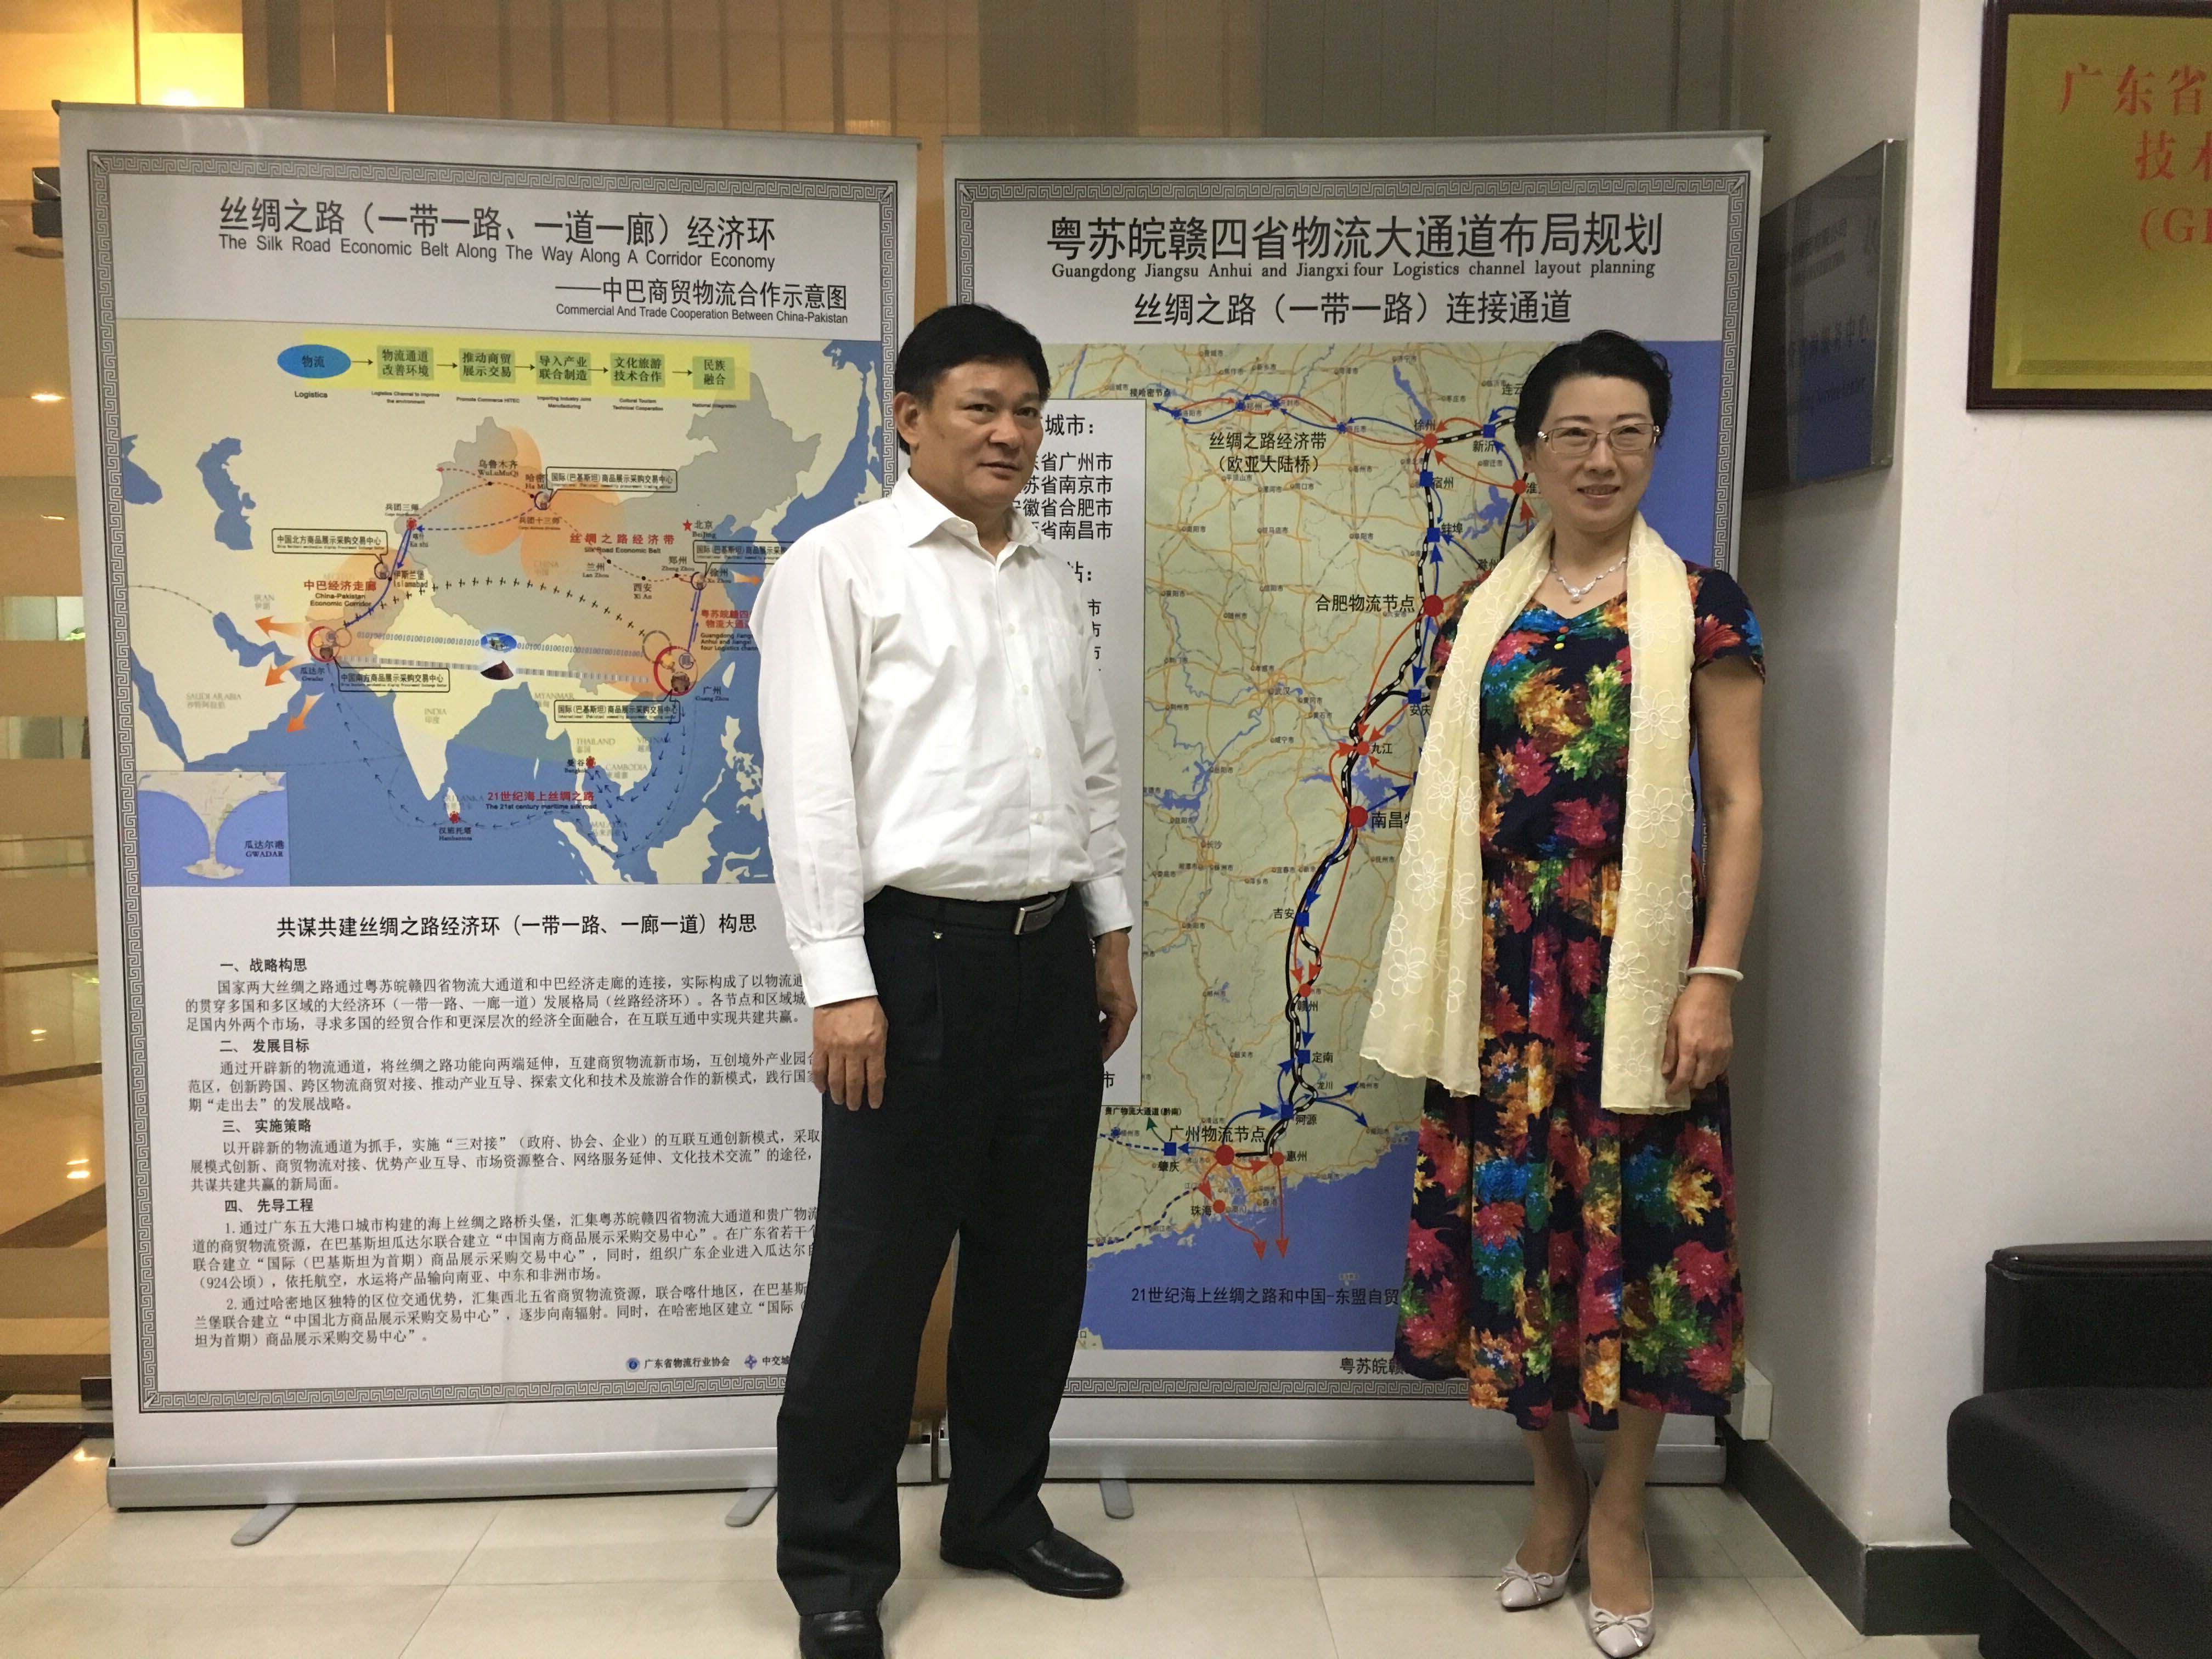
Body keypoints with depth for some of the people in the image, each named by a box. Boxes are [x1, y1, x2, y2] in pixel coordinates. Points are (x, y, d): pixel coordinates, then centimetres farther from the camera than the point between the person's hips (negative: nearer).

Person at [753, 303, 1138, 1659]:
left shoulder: (1053, 579, 15)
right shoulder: (838, 566, -4)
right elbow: (811, 784, -10)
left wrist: (1111, 932, 14)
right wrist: (841, 982, -16)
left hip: (1049, 952, 7)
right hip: (918, 953, -6)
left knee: (1036, 1256, 15)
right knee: (876, 1272, 3)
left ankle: (1000, 1509, 33)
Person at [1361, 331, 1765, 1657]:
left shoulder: (1701, 607, 1)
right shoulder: (1478, 613, 9)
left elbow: (1737, 802, -2)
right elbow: (1451, 800, 12)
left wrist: (1715, 974, -11)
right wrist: (1433, 979, 9)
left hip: (1638, 965, -3)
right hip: (1502, 971, 3)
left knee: (1638, 1217, 3)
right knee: (1508, 1216, 7)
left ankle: (1620, 1513, 22)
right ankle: (1556, 1486, 28)